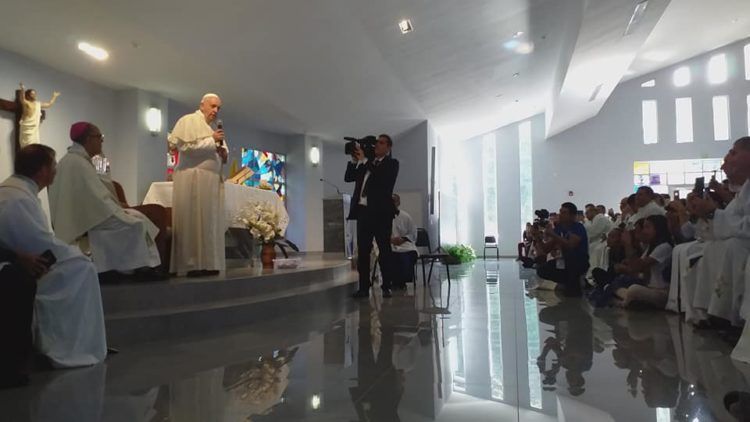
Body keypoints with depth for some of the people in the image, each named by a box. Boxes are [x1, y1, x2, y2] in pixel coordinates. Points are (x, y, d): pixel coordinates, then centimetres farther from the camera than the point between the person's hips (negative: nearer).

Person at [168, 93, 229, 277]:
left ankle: (206, 263, 5)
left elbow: (218, 154, 27)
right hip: (193, 180, -8)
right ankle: (192, 265, -8)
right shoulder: (189, 121, 0)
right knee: (193, 222, -10)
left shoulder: (212, 128, 25)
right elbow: (185, 146, -15)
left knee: (210, 223, 3)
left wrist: (223, 153, 4)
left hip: (211, 181, 8)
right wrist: (211, 140, -12)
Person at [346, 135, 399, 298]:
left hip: (381, 212, -5)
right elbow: (348, 178, 16)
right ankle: (364, 287, 7)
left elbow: (383, 178, -17)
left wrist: (364, 160, -12)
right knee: (362, 251, 3)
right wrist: (355, 160, 2)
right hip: (363, 211, 5)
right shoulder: (365, 164, 18)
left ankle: (386, 287, 8)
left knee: (384, 251, 2)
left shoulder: (392, 163, 3)